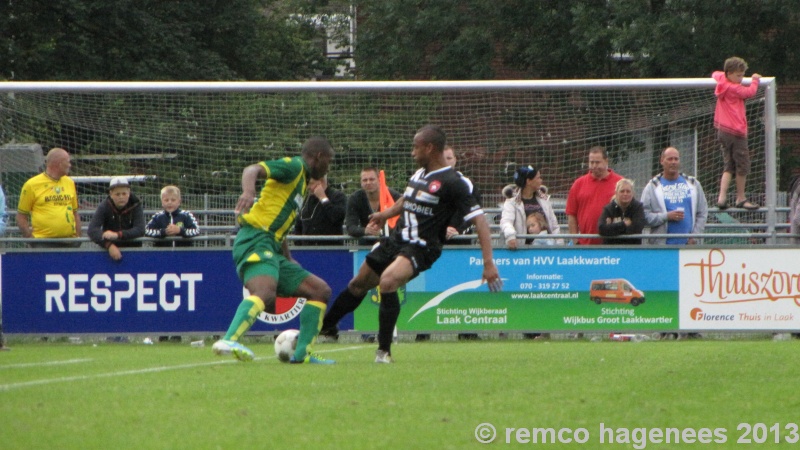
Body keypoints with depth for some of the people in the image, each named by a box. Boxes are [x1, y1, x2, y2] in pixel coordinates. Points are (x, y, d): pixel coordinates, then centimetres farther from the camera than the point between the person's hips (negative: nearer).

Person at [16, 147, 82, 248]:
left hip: (69, 243, 5)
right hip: (43, 243, -5)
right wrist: (30, 239, -8)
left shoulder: (70, 183, 14)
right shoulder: (32, 185, -2)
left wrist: (78, 237, 11)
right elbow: (21, 216, 1)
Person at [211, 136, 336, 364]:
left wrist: (289, 260, 25)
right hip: (256, 239, -10)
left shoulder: (302, 183, 29)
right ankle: (229, 341, -51)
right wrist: (248, 192, -36)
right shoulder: (293, 166, 1)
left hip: (272, 250, 10)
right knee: (265, 293, -34)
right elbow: (253, 170, -16)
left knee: (321, 290, 10)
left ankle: (303, 353, 6)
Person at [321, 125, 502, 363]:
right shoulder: (419, 174, 10)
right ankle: (321, 327, 42)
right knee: (358, 284, 19)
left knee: (388, 281, -33)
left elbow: (479, 220, -19)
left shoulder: (452, 183, -15)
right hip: (396, 240, 8)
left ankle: (384, 350, -22)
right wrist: (385, 214, 18)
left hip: (420, 248, -8)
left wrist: (488, 263, -27)